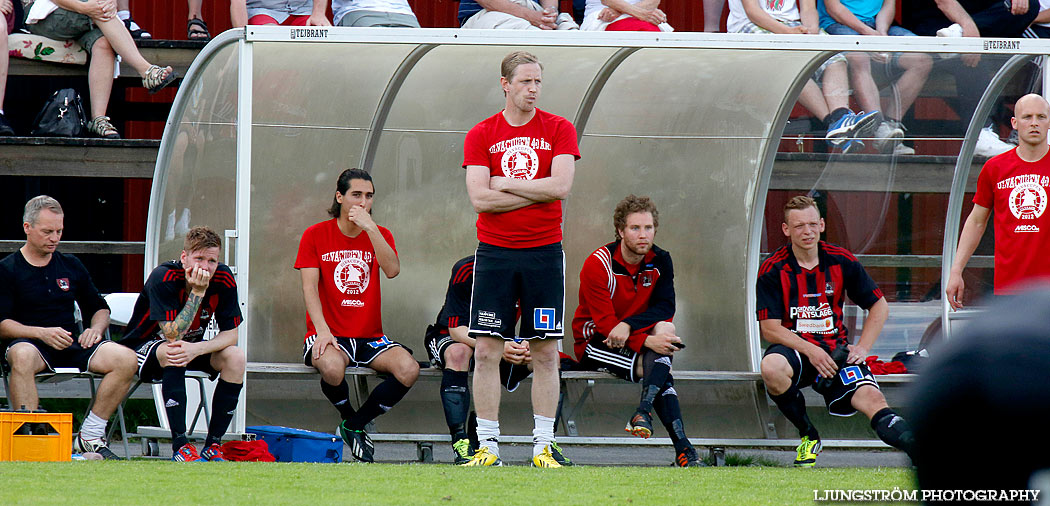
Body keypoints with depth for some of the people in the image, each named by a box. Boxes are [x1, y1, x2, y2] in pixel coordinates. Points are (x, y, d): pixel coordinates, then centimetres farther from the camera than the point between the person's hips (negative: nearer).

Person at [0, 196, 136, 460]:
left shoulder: (71, 266, 18)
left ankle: (89, 437, -14)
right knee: (22, 356, -43)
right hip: (28, 341, -5)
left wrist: (96, 329, 2)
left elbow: (99, 308, 26)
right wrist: (42, 333, -20)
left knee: (125, 359, -21)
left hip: (70, 345, 5)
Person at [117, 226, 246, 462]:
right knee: (172, 353, -38)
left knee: (235, 357, -21)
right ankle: (181, 446, -36)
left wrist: (198, 349, -33)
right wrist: (197, 292, -38)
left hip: (192, 344, 5)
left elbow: (230, 334, -13)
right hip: (143, 346, -5)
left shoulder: (223, 279, -14)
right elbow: (173, 335, -34)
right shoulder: (163, 278, -28)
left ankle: (213, 445, -16)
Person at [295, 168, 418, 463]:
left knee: (408, 370, -26)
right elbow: (309, 287, -5)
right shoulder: (316, 235, 4)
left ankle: (354, 425, -4)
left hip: (370, 337, 3)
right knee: (333, 368, -38)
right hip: (330, 335, -3)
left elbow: (392, 270, -9)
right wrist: (322, 330, -20)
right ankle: (348, 416, -3)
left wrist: (369, 227, -15)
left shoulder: (379, 236, 11)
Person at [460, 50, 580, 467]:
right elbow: (480, 198, -8)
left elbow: (560, 186, -10)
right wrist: (537, 192, -9)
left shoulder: (558, 130, 3)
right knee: (486, 351, -3)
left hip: (544, 251, 0)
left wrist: (504, 183, -7)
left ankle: (543, 447, 6)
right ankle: (487, 446, 2)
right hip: (494, 252, 0)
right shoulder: (480, 136, 3)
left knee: (545, 353, 1)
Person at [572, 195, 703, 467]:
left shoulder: (659, 261, 0)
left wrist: (629, 325, -30)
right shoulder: (598, 264, -17)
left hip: (635, 340, 5)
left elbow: (665, 308, -11)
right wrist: (648, 342, -36)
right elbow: (604, 323, -22)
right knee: (655, 368, -29)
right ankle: (682, 447, -37)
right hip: (593, 343, -5)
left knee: (666, 328, -30)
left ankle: (643, 412, -43)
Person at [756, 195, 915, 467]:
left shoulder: (841, 261, 2)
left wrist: (862, 348, 0)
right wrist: (810, 351, -20)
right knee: (771, 368, -35)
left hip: (836, 350, 1)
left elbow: (879, 306, 13)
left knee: (872, 399, -24)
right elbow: (770, 329, -9)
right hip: (794, 348, -1)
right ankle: (808, 435, -11)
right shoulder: (773, 270, -5)